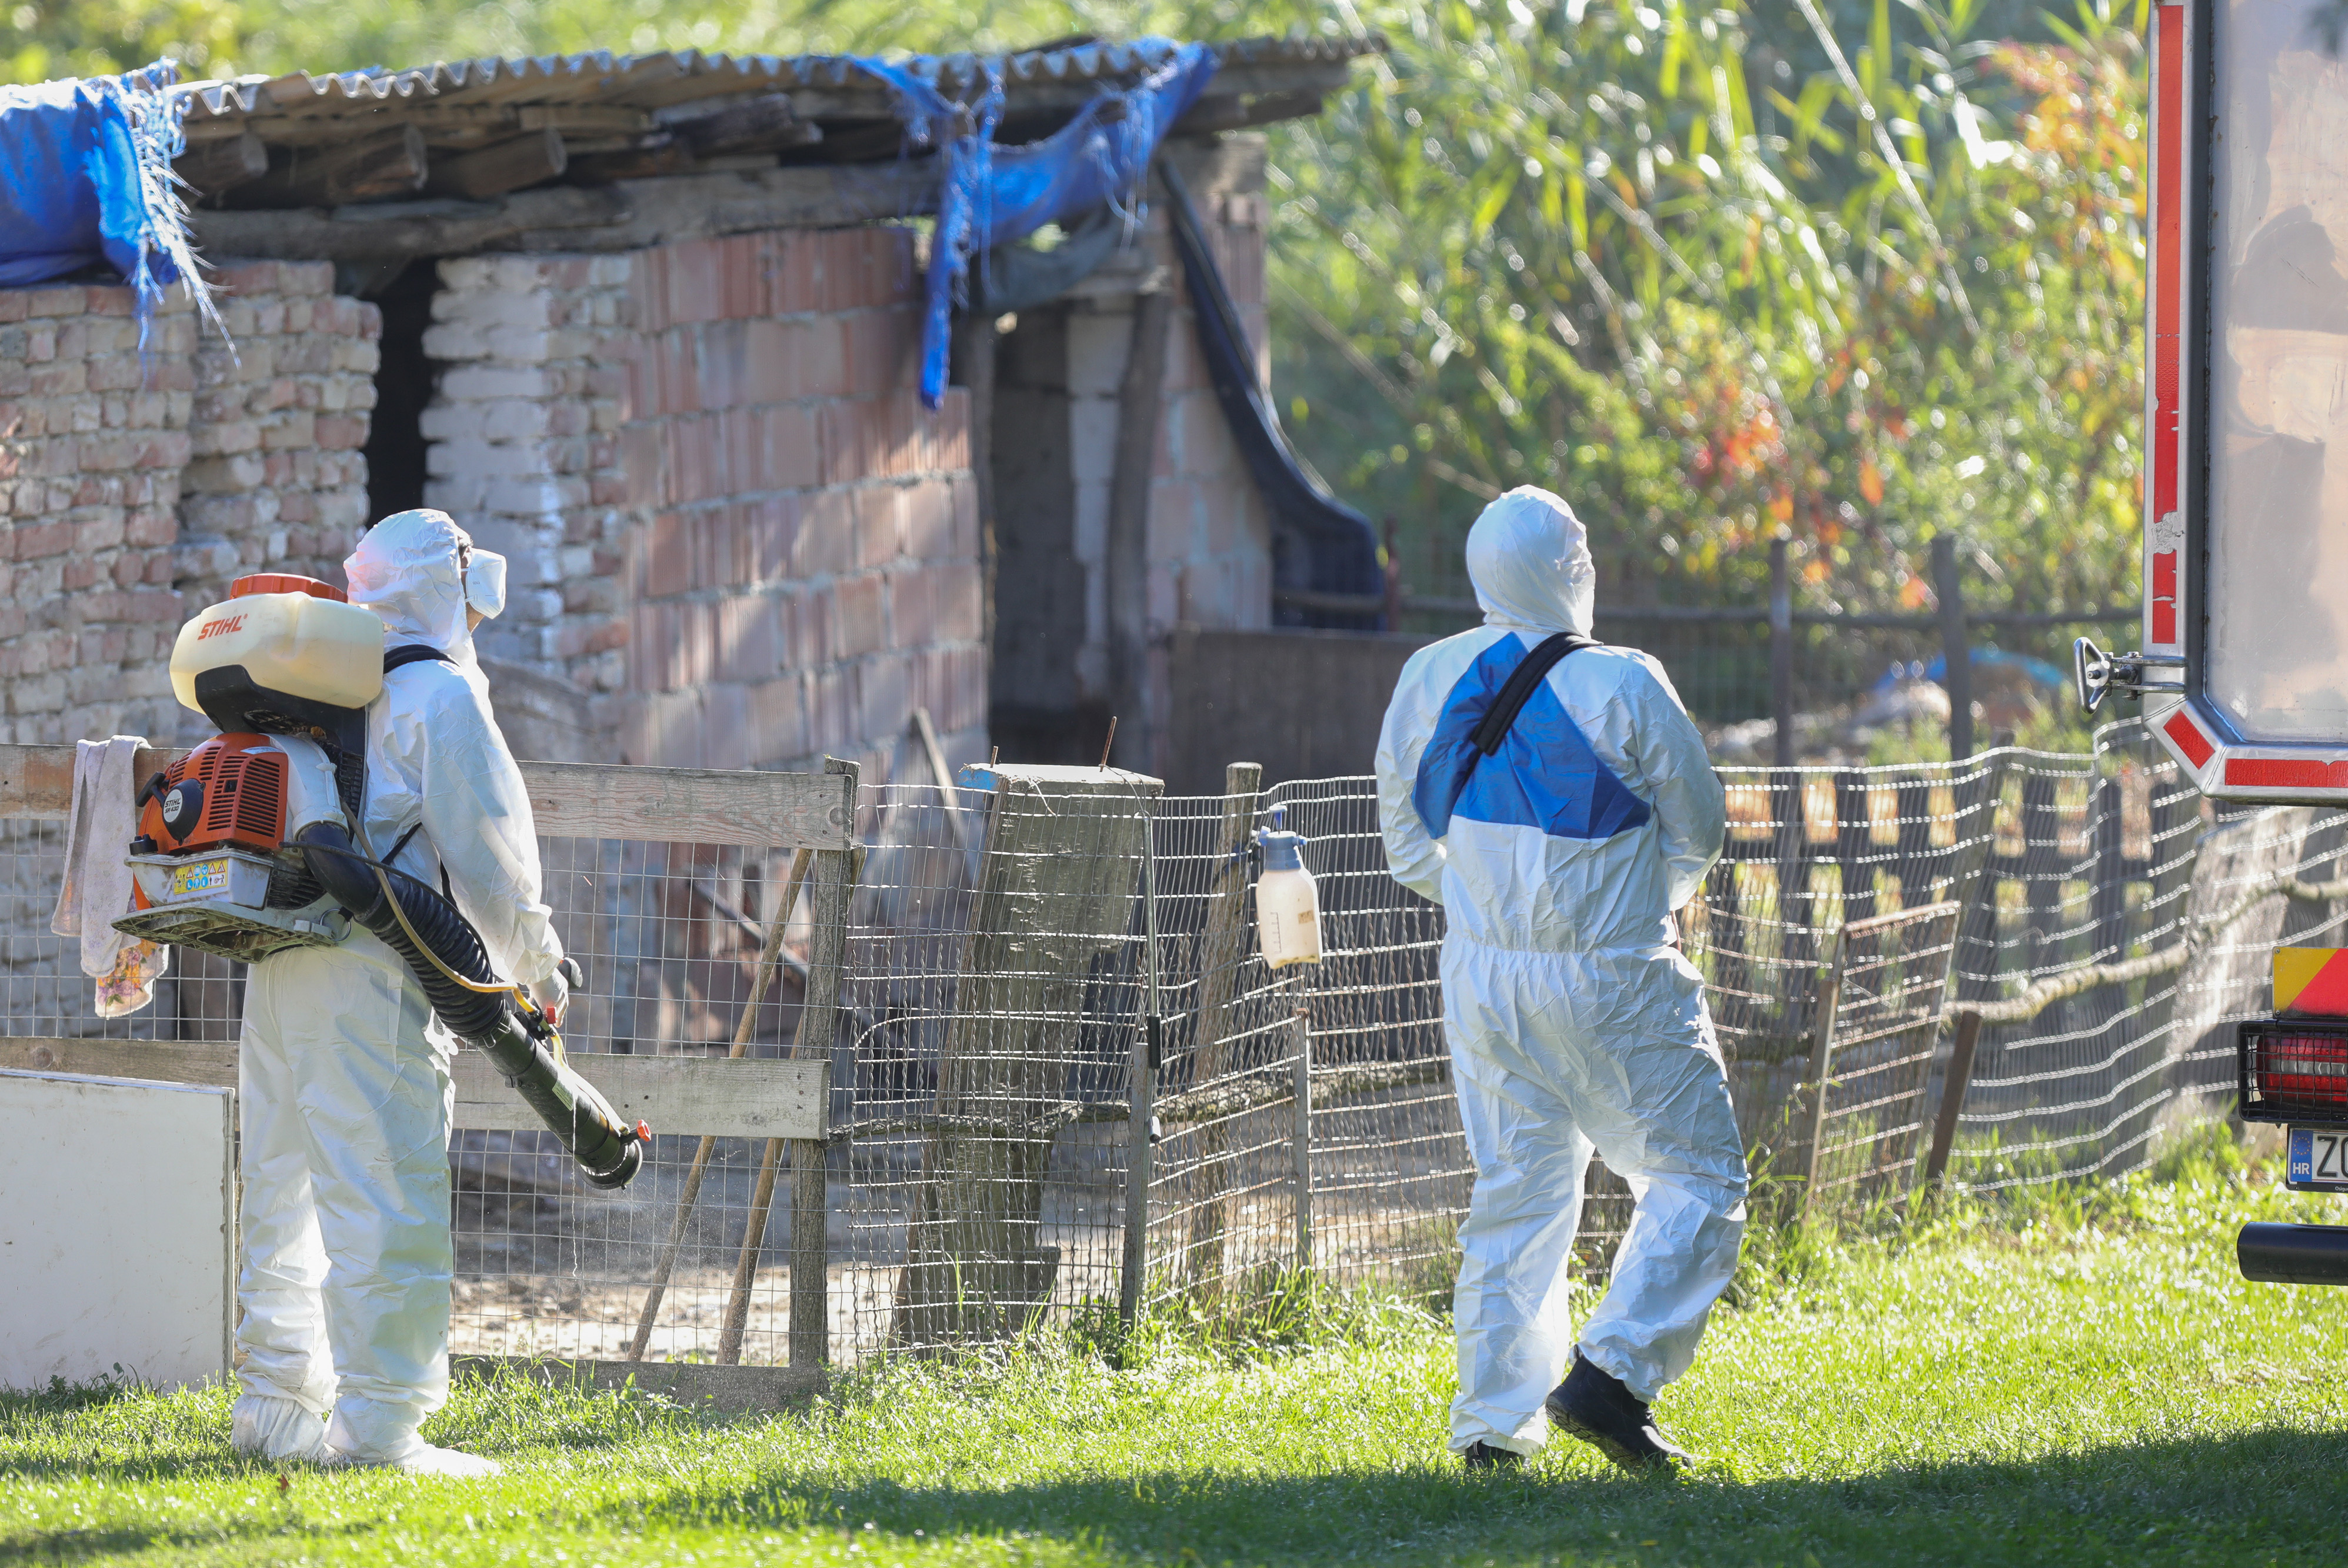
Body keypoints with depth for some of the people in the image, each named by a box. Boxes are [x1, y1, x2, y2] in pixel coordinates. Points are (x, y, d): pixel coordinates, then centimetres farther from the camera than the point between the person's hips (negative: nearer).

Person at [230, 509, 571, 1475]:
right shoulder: (442, 697, -5)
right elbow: (487, 847, -8)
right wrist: (535, 958, 4)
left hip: (279, 966, 9)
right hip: (368, 977, -9)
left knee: (288, 1189, 15)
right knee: (387, 1202, -8)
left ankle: (272, 1405, 20)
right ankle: (378, 1423, -12)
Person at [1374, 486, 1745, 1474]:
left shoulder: (1431, 680, -2)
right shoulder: (1621, 688, -17)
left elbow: (1409, 843, 9)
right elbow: (1697, 830, -3)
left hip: (1483, 977, 6)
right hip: (1613, 984, -6)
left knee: (1515, 1193, 14)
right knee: (1696, 1177, 5)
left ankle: (1492, 1422, 12)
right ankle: (1610, 1373, -9)